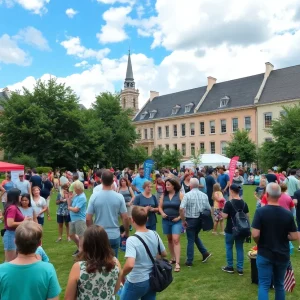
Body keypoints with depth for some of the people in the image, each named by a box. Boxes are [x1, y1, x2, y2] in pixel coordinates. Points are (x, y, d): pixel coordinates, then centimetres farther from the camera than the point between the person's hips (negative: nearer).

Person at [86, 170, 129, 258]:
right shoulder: (119, 197, -9)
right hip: (114, 236, 0)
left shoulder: (94, 196, -10)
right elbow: (125, 218, -6)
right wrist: (127, 232, 10)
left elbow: (88, 219, -6)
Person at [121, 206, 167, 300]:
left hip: (136, 282, -5)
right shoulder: (155, 235, -6)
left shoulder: (132, 240, -25)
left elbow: (130, 265, -34)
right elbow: (164, 254, 6)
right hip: (152, 280, 5)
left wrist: (122, 275, -15)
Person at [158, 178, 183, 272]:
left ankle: (177, 263, -12)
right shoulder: (164, 195, 5)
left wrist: (179, 217, -12)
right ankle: (173, 258, 29)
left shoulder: (180, 195, -6)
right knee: (169, 239, 14)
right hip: (166, 220, 5)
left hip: (176, 221, -4)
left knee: (176, 240, -13)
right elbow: (160, 207, 10)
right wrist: (162, 213, -8)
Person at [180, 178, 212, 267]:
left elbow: (181, 209, -21)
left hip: (190, 219, -4)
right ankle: (205, 253, 20)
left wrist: (183, 220, -11)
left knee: (190, 240, 7)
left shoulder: (187, 195, -13)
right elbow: (209, 209, 3)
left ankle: (189, 261, 14)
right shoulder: (204, 195, 0)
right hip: (200, 219, 4)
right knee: (195, 236, 26)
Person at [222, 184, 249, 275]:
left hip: (230, 229, -4)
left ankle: (230, 267, 20)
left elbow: (225, 216, -17)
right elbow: (247, 216, 5)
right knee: (240, 248, 11)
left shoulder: (229, 203, -17)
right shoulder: (244, 203, 0)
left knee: (229, 247, 12)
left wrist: (223, 211, 1)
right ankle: (240, 269, 14)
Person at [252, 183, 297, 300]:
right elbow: (294, 237, -4)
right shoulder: (288, 214, -6)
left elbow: (255, 235, -19)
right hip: (283, 255, 3)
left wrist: (259, 244, 2)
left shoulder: (260, 211, -15)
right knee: (279, 284, 19)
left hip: (265, 254, -3)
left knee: (264, 285, 3)